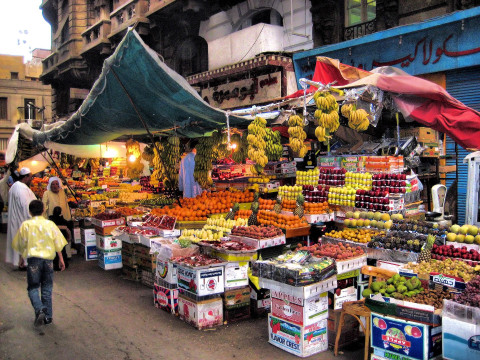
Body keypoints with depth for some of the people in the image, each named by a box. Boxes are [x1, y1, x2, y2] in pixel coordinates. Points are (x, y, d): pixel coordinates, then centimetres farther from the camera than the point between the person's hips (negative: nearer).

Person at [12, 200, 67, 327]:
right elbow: (58, 244, 2)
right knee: (47, 288, 12)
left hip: (33, 259, -2)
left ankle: (39, 310, -17)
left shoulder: (25, 225, -2)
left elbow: (19, 245, 5)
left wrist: (23, 252, 25)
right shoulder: (50, 224, 1)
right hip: (48, 259, 2)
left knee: (33, 287, 7)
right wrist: (61, 259, 9)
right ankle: (48, 316, 16)